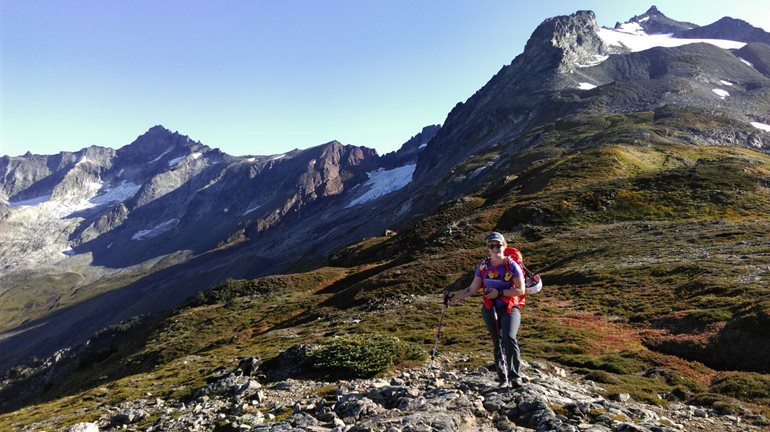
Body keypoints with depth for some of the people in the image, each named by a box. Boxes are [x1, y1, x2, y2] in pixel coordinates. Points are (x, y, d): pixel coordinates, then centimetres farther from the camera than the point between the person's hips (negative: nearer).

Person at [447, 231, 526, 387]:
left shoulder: (512, 265, -5)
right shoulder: (483, 267, 5)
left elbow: (520, 290, -8)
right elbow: (472, 289, 4)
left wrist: (499, 293, -15)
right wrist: (455, 296, -6)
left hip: (510, 307, -3)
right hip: (491, 309, 4)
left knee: (509, 337, -24)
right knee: (497, 342, 7)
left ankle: (515, 374, -9)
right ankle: (503, 378, 16)